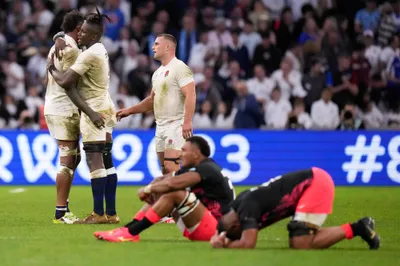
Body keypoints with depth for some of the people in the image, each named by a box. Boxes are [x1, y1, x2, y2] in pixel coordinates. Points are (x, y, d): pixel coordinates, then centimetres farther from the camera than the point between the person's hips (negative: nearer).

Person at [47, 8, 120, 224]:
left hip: (93, 111, -10)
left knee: (95, 161, -11)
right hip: (104, 108, 10)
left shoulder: (89, 55, -16)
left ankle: (99, 213, -14)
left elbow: (64, 81, -18)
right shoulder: (100, 50, 14)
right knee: (106, 161, 8)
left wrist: (51, 68, 0)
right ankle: (111, 213, 9)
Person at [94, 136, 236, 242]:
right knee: (161, 194, 8)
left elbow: (173, 183, -29)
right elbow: (163, 179, 14)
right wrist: (149, 189, -8)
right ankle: (127, 229, -6)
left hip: (216, 227, -10)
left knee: (175, 194, -24)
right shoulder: (192, 169, 15)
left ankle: (130, 233, -25)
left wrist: (148, 189, -14)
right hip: (198, 232, 10)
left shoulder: (207, 169, -15)